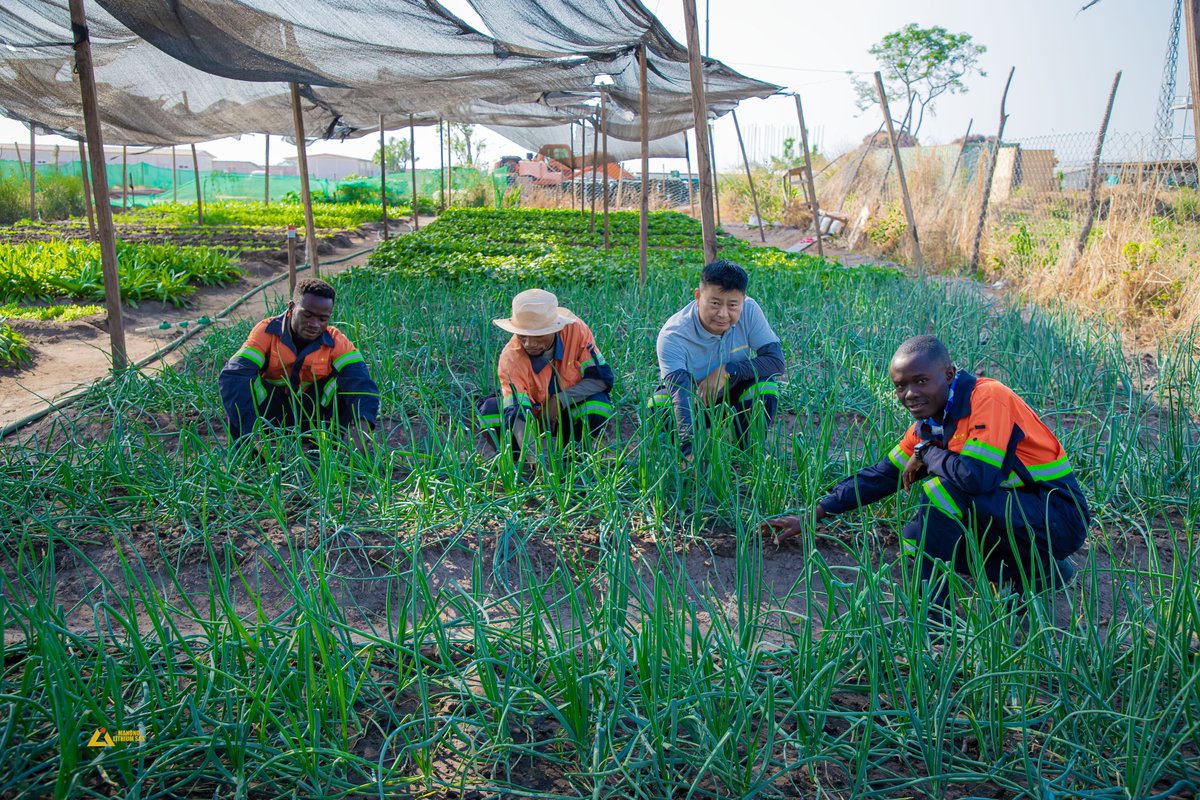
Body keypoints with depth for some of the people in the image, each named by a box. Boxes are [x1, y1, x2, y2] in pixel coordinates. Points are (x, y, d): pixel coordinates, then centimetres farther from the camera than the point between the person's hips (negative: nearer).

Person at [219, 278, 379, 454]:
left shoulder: (336, 341, -15)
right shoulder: (267, 331, -19)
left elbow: (361, 380, -30)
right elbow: (232, 376, -32)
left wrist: (361, 426, -51)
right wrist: (252, 431, -47)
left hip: (313, 412, 1)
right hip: (271, 411, -1)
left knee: (349, 380, -24)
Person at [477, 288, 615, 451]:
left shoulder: (576, 330, -25)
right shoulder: (510, 358, -29)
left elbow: (602, 378, -20)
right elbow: (517, 415, -36)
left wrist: (559, 400, -30)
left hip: (569, 409, 1)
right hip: (533, 413, 0)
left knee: (598, 405, -32)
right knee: (489, 411, -27)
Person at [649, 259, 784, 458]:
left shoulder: (749, 311, -23)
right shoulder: (673, 335, -33)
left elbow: (777, 360, -22)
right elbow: (681, 395, -44)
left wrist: (727, 371, -35)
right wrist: (691, 449, -58)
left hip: (730, 395, 2)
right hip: (692, 400, -2)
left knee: (764, 382, -27)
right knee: (660, 405, -33)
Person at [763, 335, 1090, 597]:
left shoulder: (988, 397, -22)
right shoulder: (928, 425, 3)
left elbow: (978, 475, -36)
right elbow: (880, 477, 8)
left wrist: (927, 454, -15)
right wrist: (811, 516, 3)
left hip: (1060, 516, -9)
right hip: (1009, 514, 9)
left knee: (943, 490, -26)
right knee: (916, 537, 0)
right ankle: (1034, 571, 6)